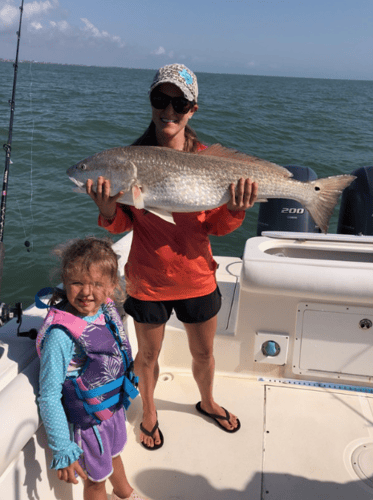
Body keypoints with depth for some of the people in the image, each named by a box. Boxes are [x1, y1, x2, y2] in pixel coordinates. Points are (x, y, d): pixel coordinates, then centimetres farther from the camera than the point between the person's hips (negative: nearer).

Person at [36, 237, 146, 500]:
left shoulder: (107, 309, -13)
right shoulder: (61, 334, -34)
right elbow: (49, 397, -27)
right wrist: (64, 451, -24)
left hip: (115, 407, 7)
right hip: (88, 421, -7)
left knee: (114, 454, 34)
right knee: (97, 478, 19)